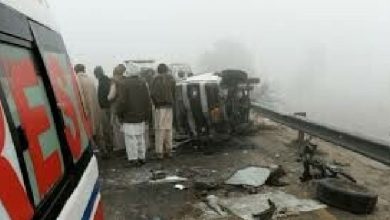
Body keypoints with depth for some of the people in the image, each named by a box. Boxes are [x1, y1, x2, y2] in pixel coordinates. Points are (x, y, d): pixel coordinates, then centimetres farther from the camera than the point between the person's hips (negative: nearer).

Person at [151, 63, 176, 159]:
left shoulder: (156, 79, -5)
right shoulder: (172, 79, 6)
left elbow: (153, 94, -10)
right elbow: (174, 93, 4)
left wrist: (155, 103, 5)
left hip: (160, 107, -4)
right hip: (169, 107, 4)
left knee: (160, 129, -1)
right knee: (168, 129, 10)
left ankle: (159, 152, 0)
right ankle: (168, 150, 14)